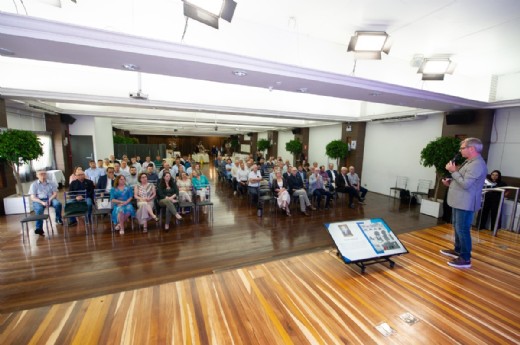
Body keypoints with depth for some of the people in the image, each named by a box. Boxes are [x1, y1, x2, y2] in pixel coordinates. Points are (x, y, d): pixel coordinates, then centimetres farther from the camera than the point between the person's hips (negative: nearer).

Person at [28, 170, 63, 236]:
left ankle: (58, 219, -6)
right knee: (39, 209, -34)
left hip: (50, 198, 1)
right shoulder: (34, 184, 6)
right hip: (38, 200, -1)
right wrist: (42, 202, -20)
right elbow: (33, 198, -2)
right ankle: (39, 228, -30)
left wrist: (50, 199, -16)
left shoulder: (51, 183, 13)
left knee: (58, 204, -31)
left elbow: (55, 193, 5)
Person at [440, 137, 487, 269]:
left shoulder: (477, 164, -19)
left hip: (465, 204, -11)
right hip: (459, 202, 11)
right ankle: (457, 250, 34)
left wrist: (454, 171, -18)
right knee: (457, 227, 20)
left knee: (462, 229, -4)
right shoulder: (469, 162, 15)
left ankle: (465, 259, 6)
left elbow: (466, 184, -25)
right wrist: (450, 182, 7)